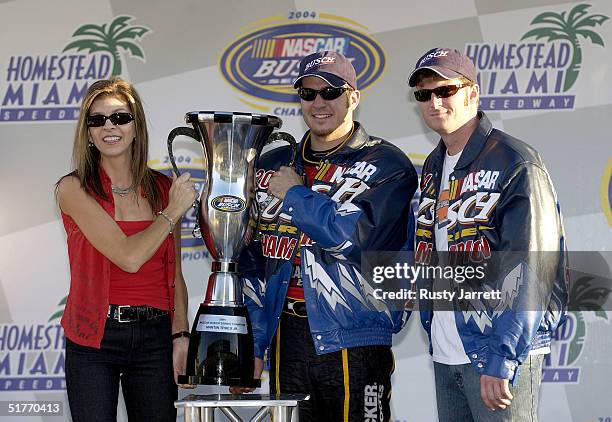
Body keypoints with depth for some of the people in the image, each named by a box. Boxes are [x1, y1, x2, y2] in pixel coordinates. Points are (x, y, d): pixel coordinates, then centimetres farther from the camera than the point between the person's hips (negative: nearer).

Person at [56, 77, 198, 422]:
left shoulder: (164, 189, 7)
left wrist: (180, 335, -1)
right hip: (94, 340, -3)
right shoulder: (74, 189, -5)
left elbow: (174, 275, 10)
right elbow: (129, 257, -15)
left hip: (155, 337, 3)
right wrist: (173, 211, -4)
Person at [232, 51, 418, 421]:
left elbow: (352, 236, -20)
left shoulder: (386, 165, -3)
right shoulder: (275, 166, 13)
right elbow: (253, 261, 14)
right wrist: (253, 345, 9)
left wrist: (294, 194, -6)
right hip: (286, 338, 5)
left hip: (352, 339, -5)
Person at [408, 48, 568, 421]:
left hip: (502, 349, -7)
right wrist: (434, 332, 12)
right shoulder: (433, 167, 14)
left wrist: (501, 360, -23)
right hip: (446, 356, 7)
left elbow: (529, 273, -18)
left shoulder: (517, 164, -12)